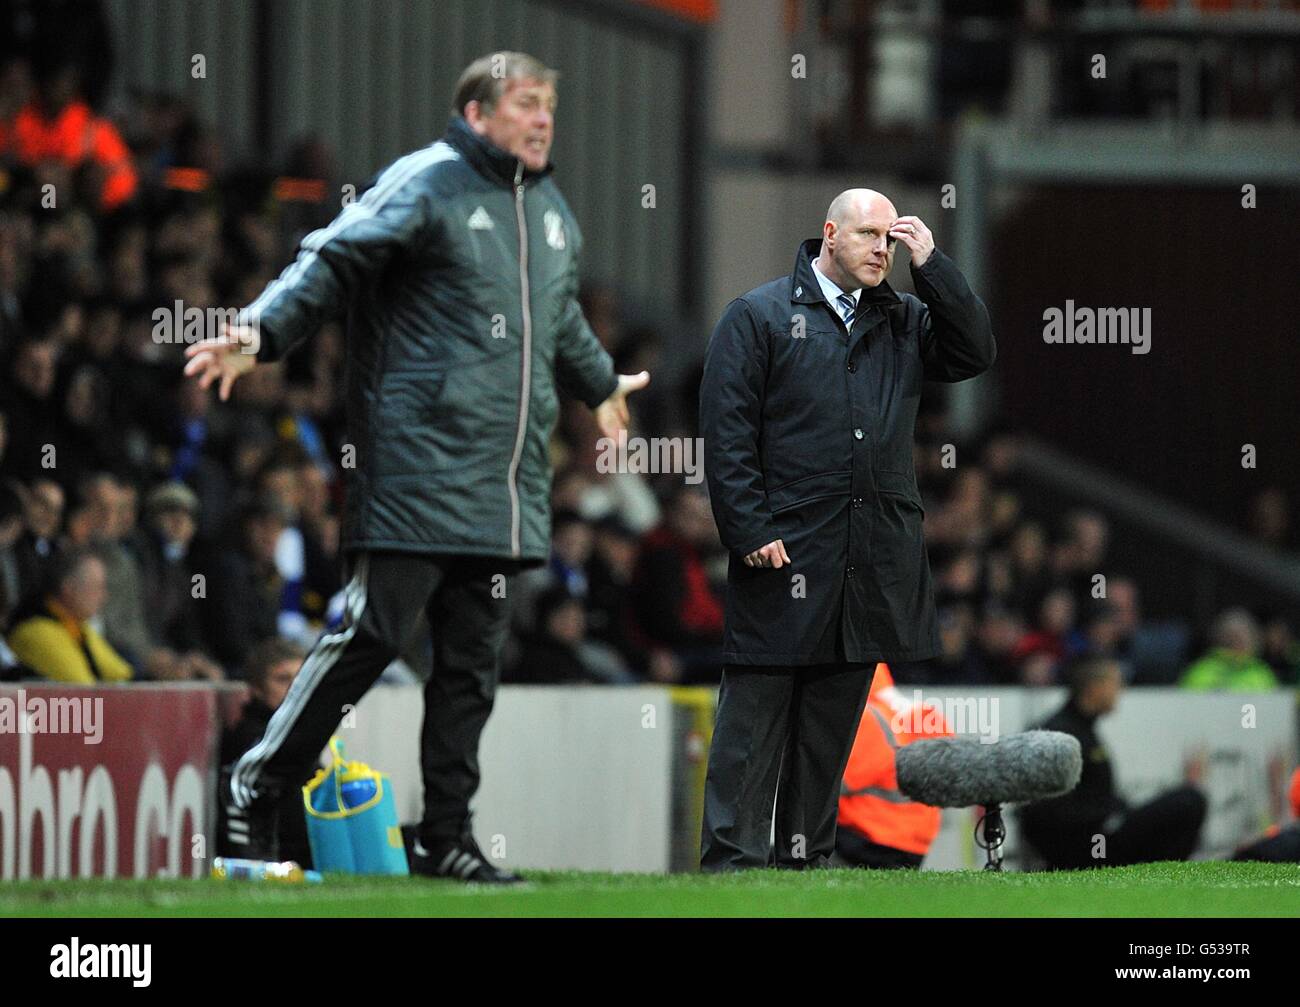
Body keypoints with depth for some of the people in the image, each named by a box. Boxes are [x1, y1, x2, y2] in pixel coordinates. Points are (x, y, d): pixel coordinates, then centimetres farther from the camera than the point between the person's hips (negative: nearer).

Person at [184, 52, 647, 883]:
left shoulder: (552, 210, 20)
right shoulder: (426, 185, -5)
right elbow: (333, 264, -11)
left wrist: (601, 383, 53)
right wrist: (262, 334, -26)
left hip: (509, 488, 7)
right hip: (419, 465, -7)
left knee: (474, 660, 6)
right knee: (374, 632, -9)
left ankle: (446, 834, 11)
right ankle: (260, 784, 4)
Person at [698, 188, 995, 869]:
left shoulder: (902, 321, 17)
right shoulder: (759, 316, 2)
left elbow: (975, 353, 4)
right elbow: (727, 431, -4)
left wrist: (930, 266, 1)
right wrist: (750, 530, -12)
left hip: (872, 564, 5)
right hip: (783, 552, -5)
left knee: (832, 720, 9)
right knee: (755, 712, -5)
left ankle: (807, 855, 15)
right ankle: (733, 858, -5)